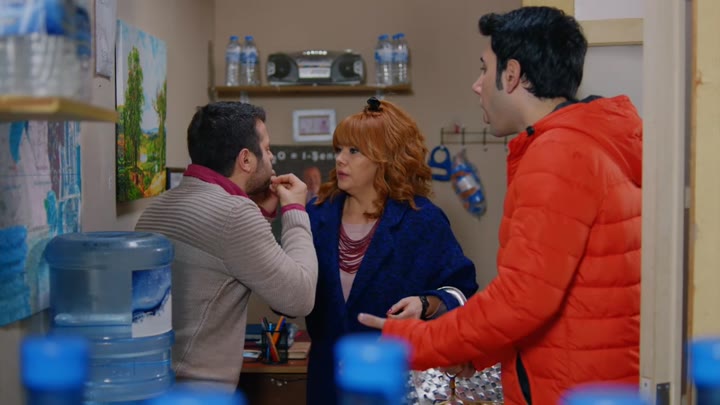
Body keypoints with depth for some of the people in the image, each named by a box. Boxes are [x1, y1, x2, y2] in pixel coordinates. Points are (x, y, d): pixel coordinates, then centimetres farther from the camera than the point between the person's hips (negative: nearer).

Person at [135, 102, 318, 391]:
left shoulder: (159, 207, 10)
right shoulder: (233, 212, -17)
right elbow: (299, 297, -12)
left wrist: (259, 214, 14)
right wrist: (295, 212, -1)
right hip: (197, 386, -9)